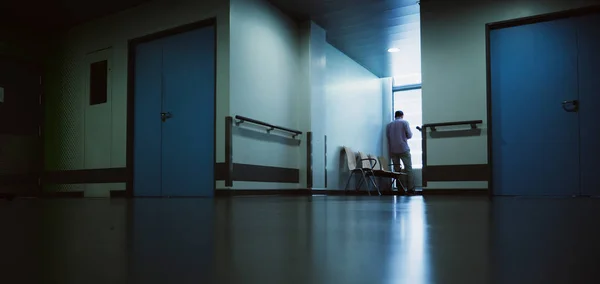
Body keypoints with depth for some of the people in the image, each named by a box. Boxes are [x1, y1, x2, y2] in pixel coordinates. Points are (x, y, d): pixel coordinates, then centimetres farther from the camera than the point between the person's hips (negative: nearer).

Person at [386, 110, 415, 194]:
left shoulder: (389, 125, 10)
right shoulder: (404, 122, 1)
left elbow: (388, 138, 11)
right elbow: (409, 135, 0)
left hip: (393, 150, 4)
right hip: (403, 149, -3)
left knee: (397, 170, 7)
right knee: (408, 168, -2)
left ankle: (399, 189, 4)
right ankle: (410, 189, -10)